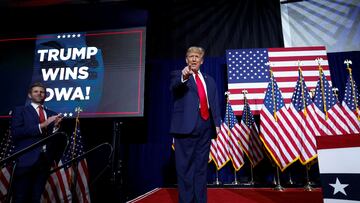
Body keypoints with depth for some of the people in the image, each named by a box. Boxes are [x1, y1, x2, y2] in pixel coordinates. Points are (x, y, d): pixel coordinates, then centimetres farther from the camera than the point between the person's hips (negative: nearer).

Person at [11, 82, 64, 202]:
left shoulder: (52, 114, 16)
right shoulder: (20, 110, 6)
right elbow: (16, 132, -9)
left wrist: (56, 126, -10)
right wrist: (42, 125, -15)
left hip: (45, 160, 3)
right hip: (25, 159, -3)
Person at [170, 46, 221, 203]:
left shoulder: (209, 80, 20)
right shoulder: (178, 75, 6)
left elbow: (215, 104, 17)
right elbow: (174, 86, -18)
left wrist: (217, 123, 6)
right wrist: (183, 77, -39)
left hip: (205, 126, 5)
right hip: (186, 126, -4)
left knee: (201, 167, 12)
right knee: (185, 167, 0)